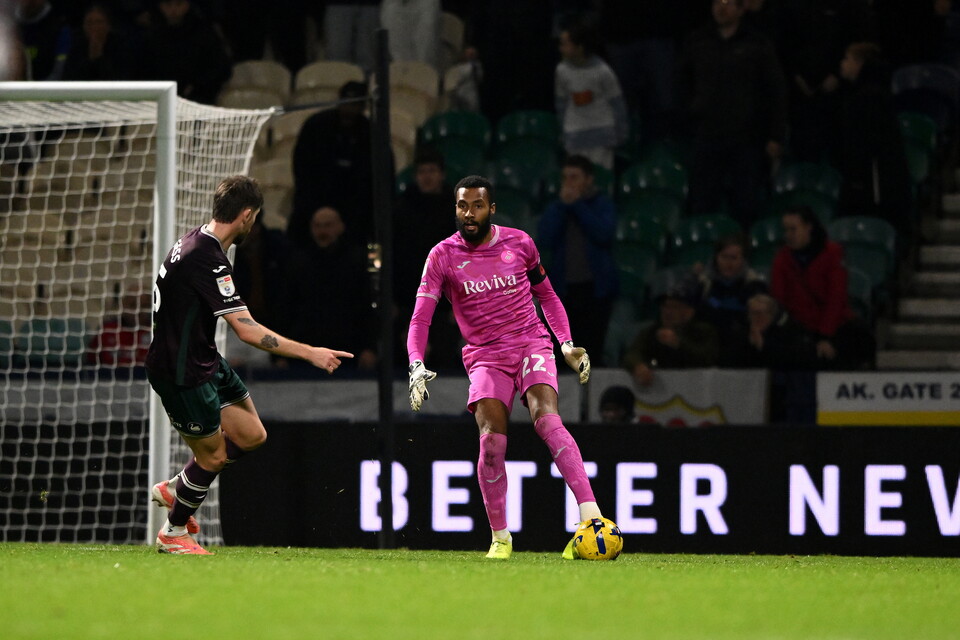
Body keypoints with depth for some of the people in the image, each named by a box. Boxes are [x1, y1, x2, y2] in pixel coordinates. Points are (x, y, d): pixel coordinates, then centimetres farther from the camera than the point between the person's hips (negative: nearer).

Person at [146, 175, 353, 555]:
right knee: (213, 455, 2)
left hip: (204, 361, 10)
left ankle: (174, 489, 26)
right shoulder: (208, 261, -28)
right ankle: (173, 533, 23)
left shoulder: (194, 242, 4)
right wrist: (310, 353, -28)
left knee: (251, 435, 10)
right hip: (183, 375, -10)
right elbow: (248, 331, -31)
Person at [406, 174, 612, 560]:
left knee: (546, 418, -25)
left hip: (532, 344, 0)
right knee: (491, 440, -17)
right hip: (485, 356, 0)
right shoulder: (442, 257, -1)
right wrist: (417, 366, -23)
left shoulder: (519, 243, 4)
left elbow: (547, 296, 18)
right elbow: (421, 318, -6)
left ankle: (590, 514, -35)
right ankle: (500, 537, 1)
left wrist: (567, 344, 6)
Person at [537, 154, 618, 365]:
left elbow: (604, 233, -12)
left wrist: (578, 205, -8)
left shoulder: (603, 205, 6)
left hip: (594, 288, -2)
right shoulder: (555, 209, 13)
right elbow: (544, 240, -3)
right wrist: (563, 206, -4)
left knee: (592, 348, -8)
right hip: (563, 288, 2)